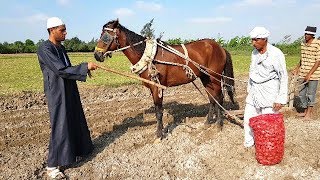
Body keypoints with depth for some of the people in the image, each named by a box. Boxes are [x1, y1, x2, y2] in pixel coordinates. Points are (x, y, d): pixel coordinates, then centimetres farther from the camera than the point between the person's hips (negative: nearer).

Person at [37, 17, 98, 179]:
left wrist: (84, 70, 5)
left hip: (70, 91, 9)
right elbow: (61, 70, -24)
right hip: (57, 93, -9)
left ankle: (74, 151, 38)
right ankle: (52, 166, 10)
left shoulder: (61, 48, 11)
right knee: (60, 127, -4)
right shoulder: (44, 49, -17)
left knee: (75, 122, 18)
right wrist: (85, 67, -22)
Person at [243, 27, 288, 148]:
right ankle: (249, 142, 30)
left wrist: (281, 99, -15)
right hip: (254, 91, 6)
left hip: (269, 92, -6)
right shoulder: (254, 53, 5)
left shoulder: (276, 54, -13)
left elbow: (283, 77, -12)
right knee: (248, 118, 11)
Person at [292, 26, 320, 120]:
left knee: (310, 94, 4)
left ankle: (309, 113, 17)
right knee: (301, 93, 11)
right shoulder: (303, 44, 7)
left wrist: (309, 74, -18)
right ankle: (305, 111, 27)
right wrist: (297, 68, 12)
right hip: (302, 74, 6)